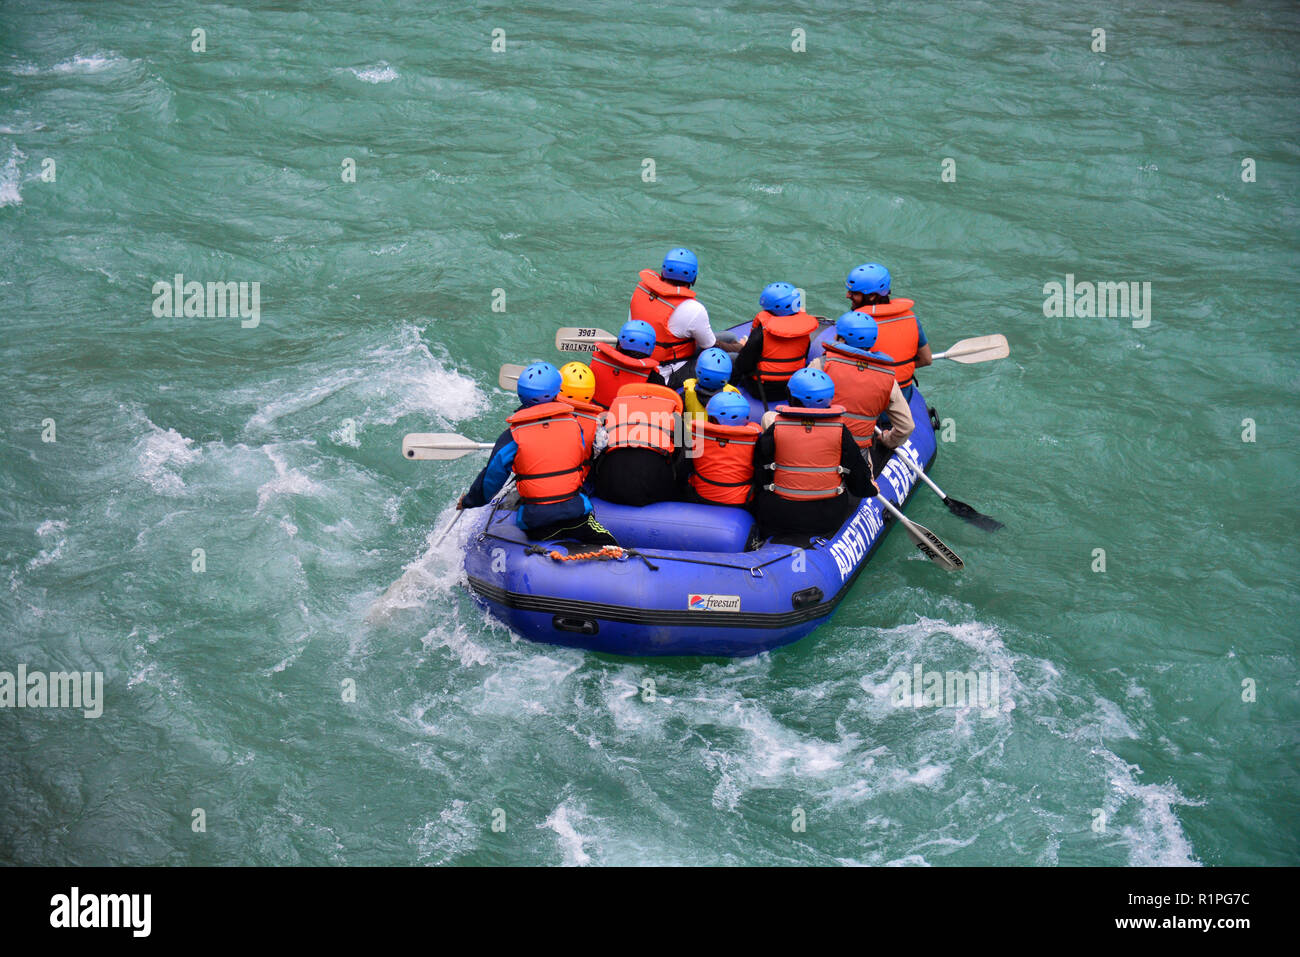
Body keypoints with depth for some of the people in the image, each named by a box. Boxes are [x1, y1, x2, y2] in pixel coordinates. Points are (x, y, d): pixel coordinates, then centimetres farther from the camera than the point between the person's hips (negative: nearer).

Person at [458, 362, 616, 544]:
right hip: (576, 514, 1)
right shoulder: (573, 424, 2)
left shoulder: (512, 437, -6)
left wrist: (469, 501, 20)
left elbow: (491, 479, 3)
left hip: (535, 523, -1)